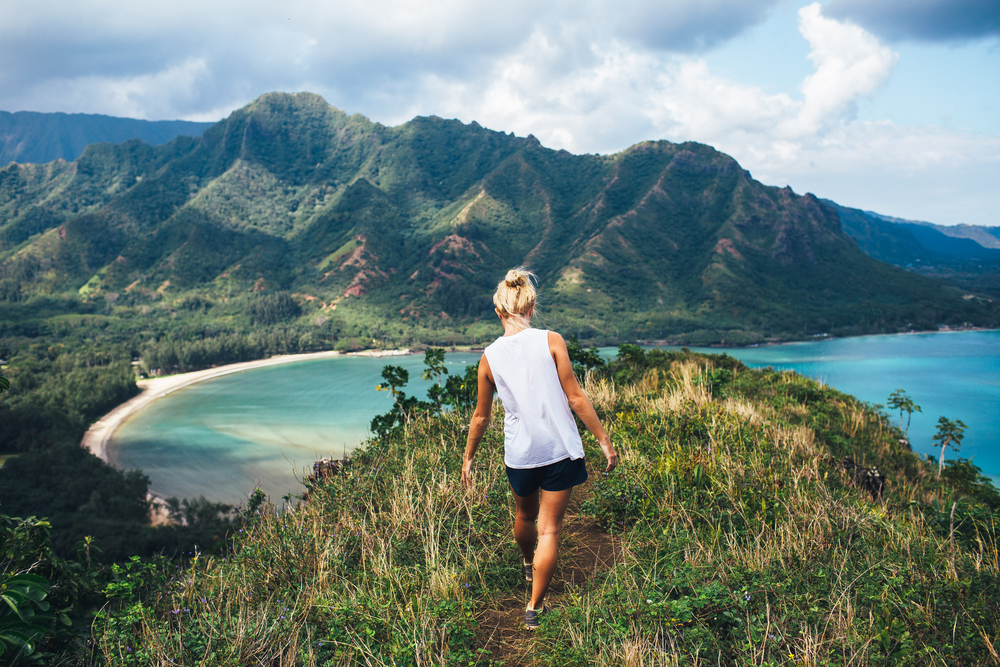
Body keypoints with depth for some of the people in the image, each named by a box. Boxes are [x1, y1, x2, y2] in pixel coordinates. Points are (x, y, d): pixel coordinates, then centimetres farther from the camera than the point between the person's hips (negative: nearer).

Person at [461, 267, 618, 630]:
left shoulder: (490, 357, -4)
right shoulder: (551, 341, -11)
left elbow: (481, 416, 4)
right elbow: (575, 397, -11)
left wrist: (468, 457, 18)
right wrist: (604, 440, -2)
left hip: (520, 453, 3)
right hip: (560, 449, -3)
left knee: (525, 517, 28)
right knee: (549, 529, 6)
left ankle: (529, 565, 55)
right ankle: (535, 606, 10)